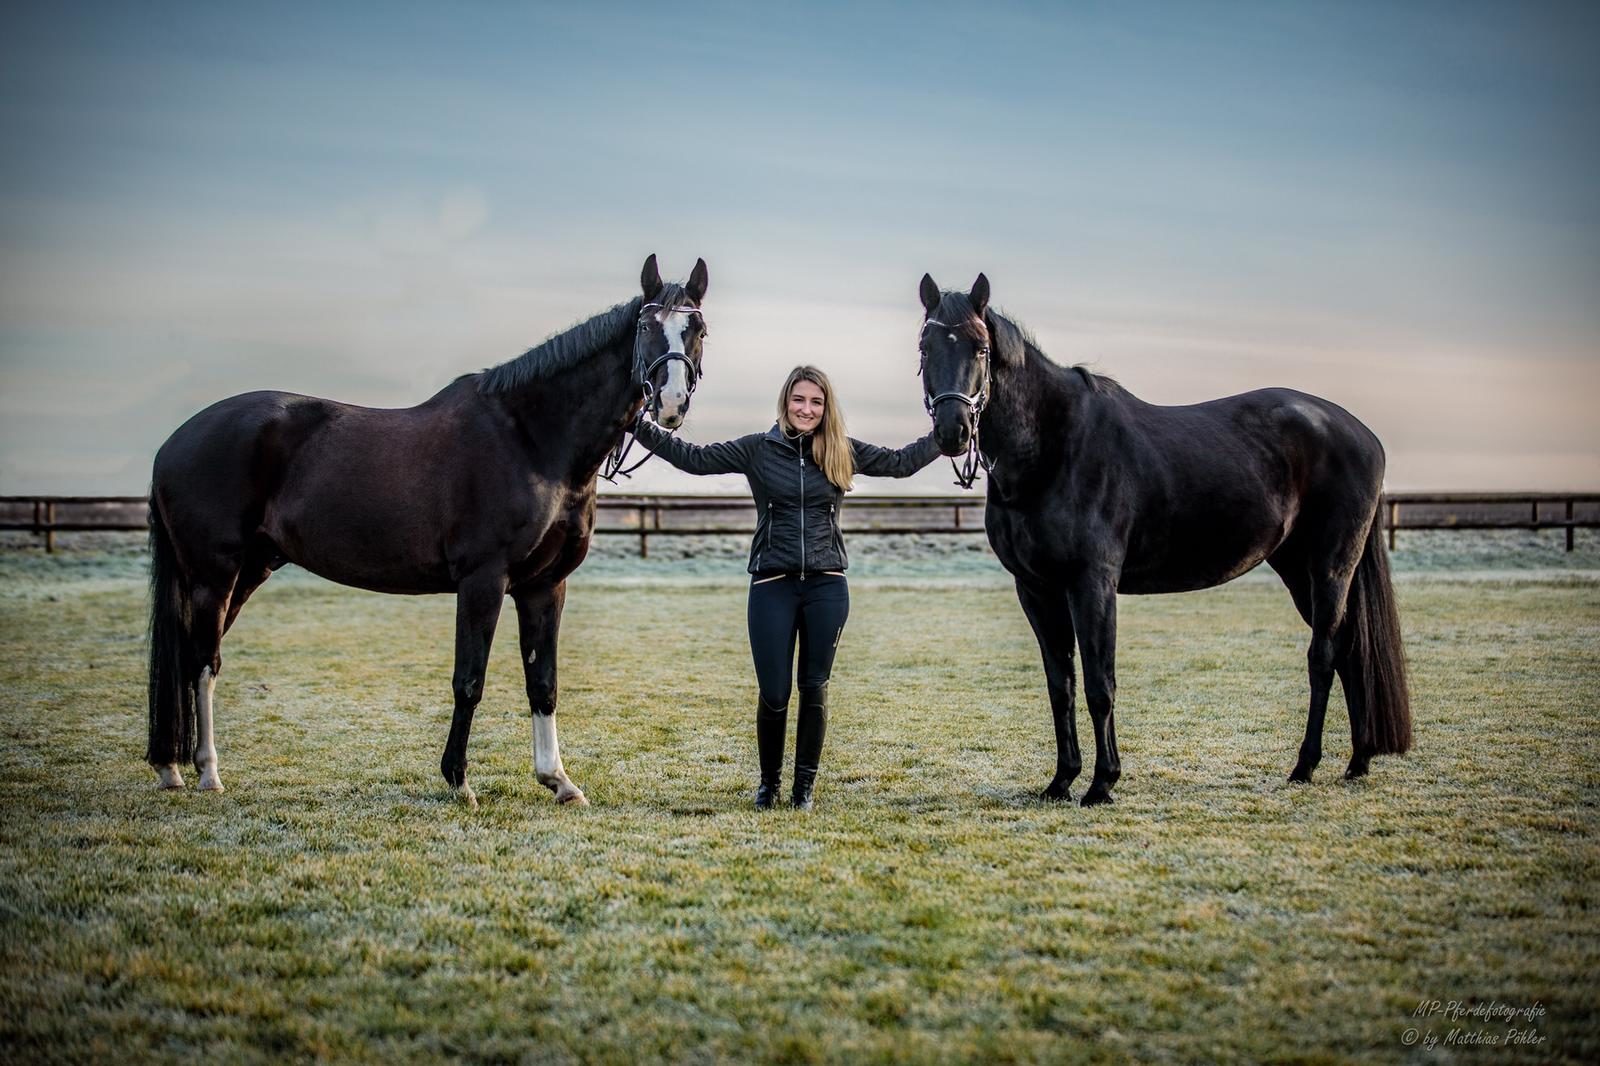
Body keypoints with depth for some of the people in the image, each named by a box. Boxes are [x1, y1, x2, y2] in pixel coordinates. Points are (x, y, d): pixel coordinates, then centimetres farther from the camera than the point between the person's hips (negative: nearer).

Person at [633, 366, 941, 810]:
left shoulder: (843, 453, 6)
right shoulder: (757, 449, 1)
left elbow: (901, 462, 10)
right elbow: (695, 458, -4)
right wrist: (643, 429, -13)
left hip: (827, 586, 1)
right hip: (773, 585, -1)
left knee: (814, 689, 6)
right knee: (773, 694, 0)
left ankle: (805, 785, 19)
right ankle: (768, 781, 22)